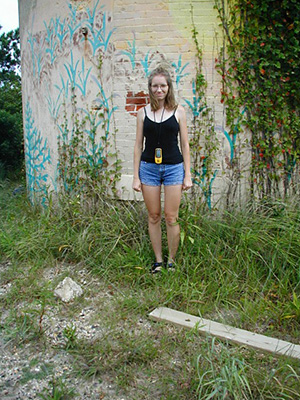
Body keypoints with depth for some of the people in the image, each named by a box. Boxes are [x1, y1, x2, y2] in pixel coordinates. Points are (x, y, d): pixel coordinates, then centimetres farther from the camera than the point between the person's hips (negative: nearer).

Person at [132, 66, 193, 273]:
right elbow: (138, 145, 7)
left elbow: (185, 144, 5)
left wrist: (188, 175, 0)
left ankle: (171, 261, 17)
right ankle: (158, 260, 21)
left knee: (171, 218, 0)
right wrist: (136, 176, 3)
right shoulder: (143, 112, 6)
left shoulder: (178, 111, 3)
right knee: (154, 217, 7)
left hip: (173, 167, -1)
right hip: (149, 168, 2)